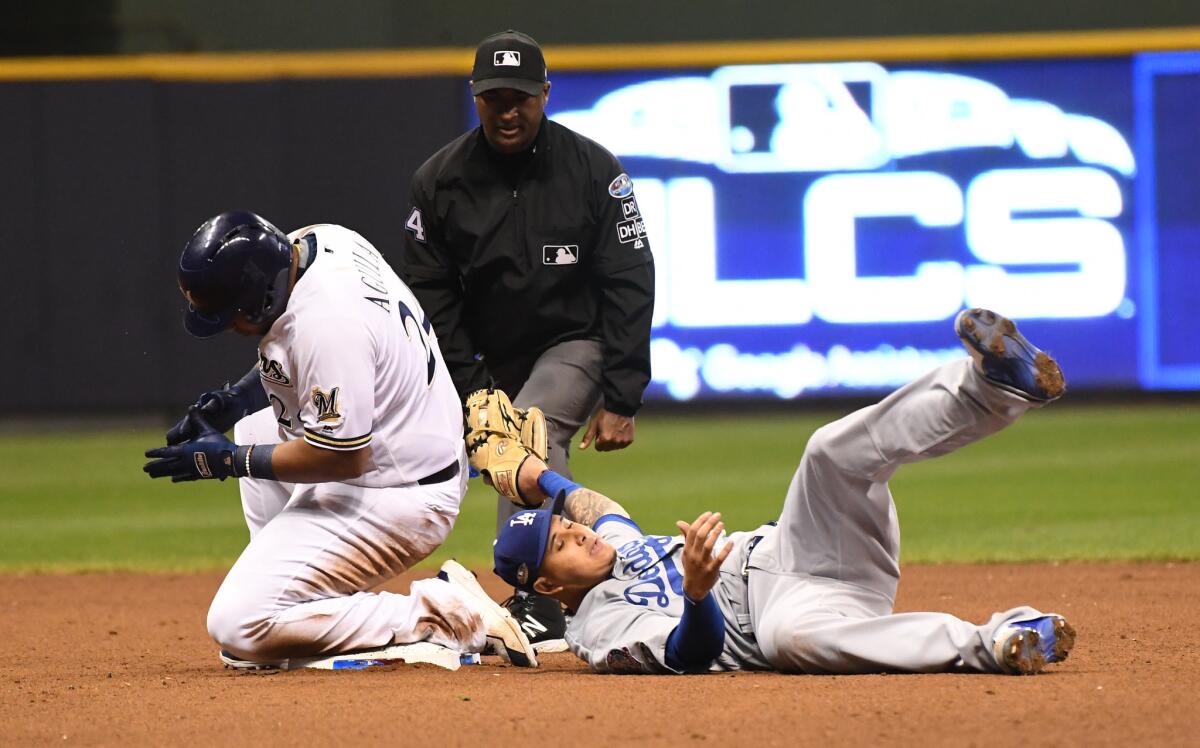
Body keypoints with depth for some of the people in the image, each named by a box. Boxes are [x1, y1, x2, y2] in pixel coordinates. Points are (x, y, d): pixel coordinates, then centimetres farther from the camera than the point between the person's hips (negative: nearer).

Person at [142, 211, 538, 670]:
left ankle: (443, 616, -11)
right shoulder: (319, 240, -2)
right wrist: (238, 398, 7)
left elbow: (341, 458, -25)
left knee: (239, 626, -13)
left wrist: (226, 460, -14)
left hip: (396, 496, -11)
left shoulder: (325, 325, -31)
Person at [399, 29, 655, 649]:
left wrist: (621, 400, -16)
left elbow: (629, 287, -11)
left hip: (575, 344, -5)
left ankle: (537, 606, -32)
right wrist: (473, 395, -11)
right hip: (492, 358, 5)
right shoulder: (439, 180, -7)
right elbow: (431, 300, -3)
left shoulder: (593, 171, -13)